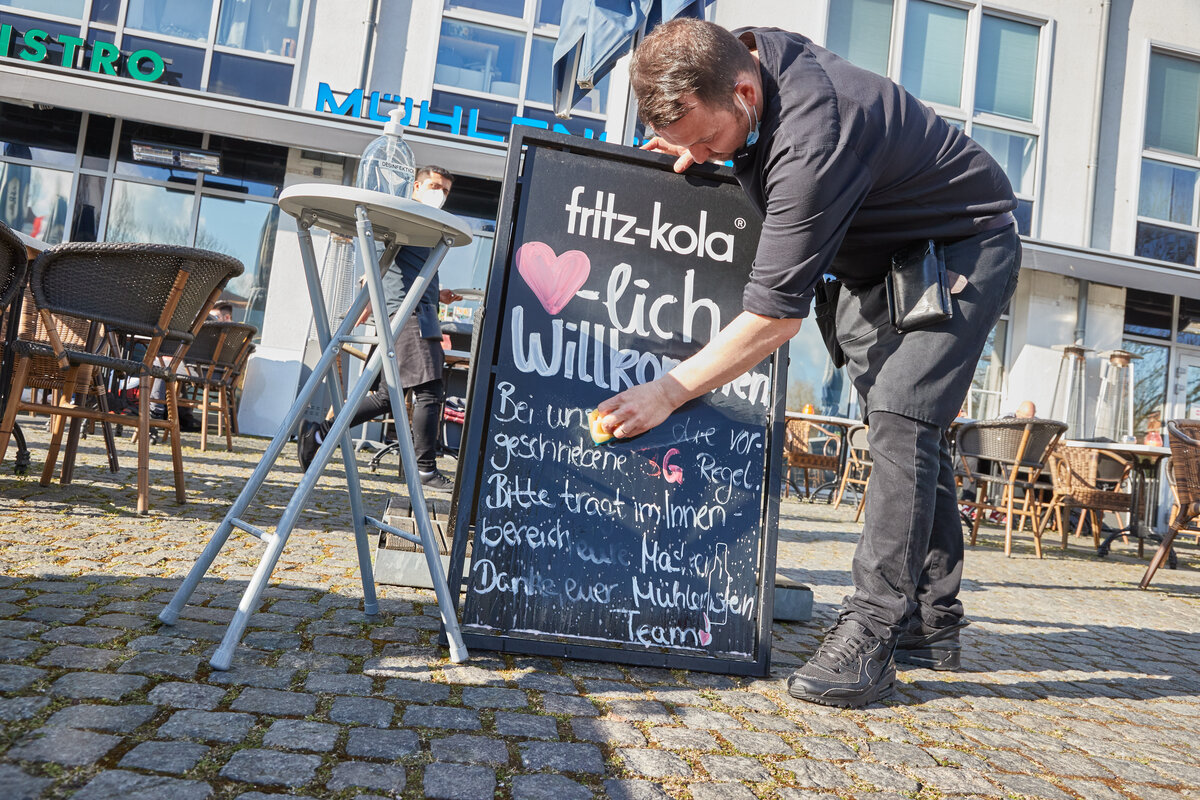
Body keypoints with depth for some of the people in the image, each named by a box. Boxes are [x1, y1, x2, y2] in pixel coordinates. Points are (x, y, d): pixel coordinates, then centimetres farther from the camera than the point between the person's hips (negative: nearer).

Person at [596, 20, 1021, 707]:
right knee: (902, 427, 7)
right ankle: (933, 621, 15)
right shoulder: (744, 54, -12)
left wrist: (668, 392, -29)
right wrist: (701, 150, -11)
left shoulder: (813, 142, -38)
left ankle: (872, 635, -18)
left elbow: (776, 317, -35)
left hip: (964, 247, -9)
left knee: (902, 422, -22)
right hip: (876, 257, 9)